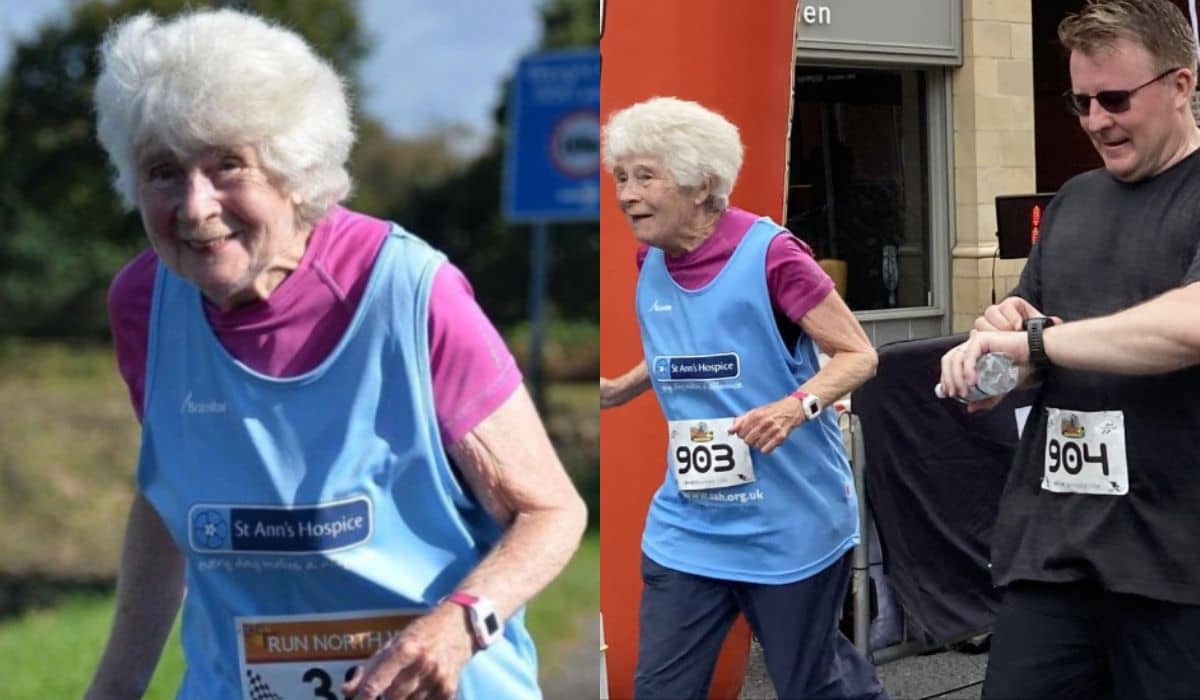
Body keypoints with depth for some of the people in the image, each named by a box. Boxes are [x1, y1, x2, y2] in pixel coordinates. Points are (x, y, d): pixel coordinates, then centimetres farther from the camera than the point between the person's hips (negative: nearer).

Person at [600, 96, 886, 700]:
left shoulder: (768, 254, -16)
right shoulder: (649, 264, 3)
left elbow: (858, 354, -11)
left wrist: (798, 405, -28)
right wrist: (621, 389, 7)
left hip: (790, 521, -5)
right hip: (688, 525, 5)